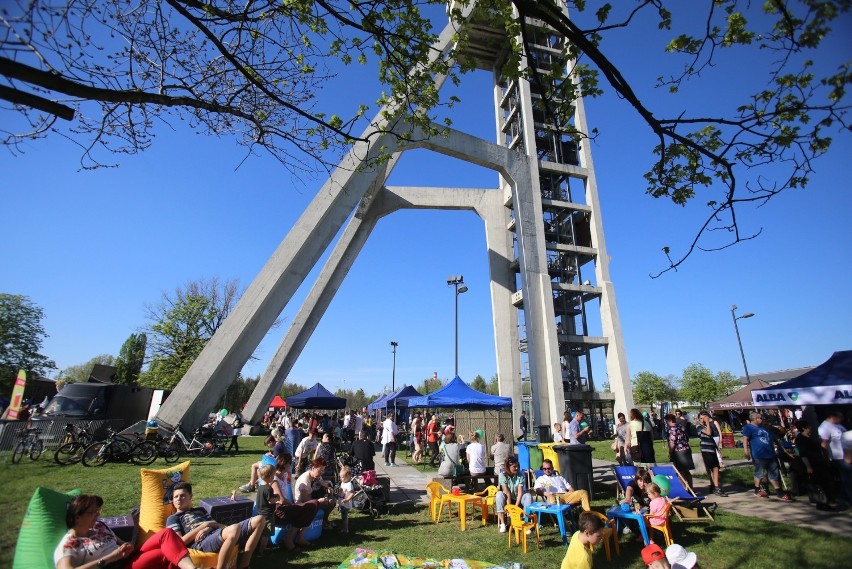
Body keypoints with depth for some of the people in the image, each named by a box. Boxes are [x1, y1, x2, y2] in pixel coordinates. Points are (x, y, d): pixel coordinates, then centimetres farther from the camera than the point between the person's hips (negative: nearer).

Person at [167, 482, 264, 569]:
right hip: (201, 543, -7)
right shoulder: (173, 518, 18)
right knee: (234, 529, -41)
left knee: (259, 520, -13)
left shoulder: (200, 510, 32)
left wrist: (208, 528, -1)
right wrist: (203, 525, -4)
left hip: (219, 535, 7)